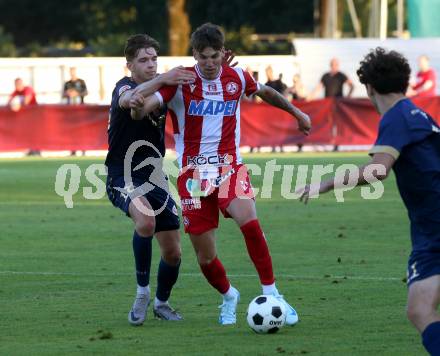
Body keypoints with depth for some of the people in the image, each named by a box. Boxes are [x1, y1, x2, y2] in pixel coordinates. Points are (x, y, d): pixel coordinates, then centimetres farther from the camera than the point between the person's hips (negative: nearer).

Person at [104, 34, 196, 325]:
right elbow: (129, 100, -37)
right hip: (124, 177, -6)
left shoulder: (162, 91, 8)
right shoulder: (125, 87, -13)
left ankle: (162, 303, 34)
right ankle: (142, 293, -17)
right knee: (146, 220, -36)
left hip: (154, 177, 6)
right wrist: (163, 79, -54)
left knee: (173, 253, 5)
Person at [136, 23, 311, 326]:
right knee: (205, 258, 1)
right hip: (193, 172, -1)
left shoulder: (237, 78, 2)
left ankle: (271, 294, -17)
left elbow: (265, 92, 23)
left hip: (230, 167, 1)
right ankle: (229, 296, 33)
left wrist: (297, 113, 34)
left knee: (249, 220, -29)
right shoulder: (181, 81, -8)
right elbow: (146, 104, -23)